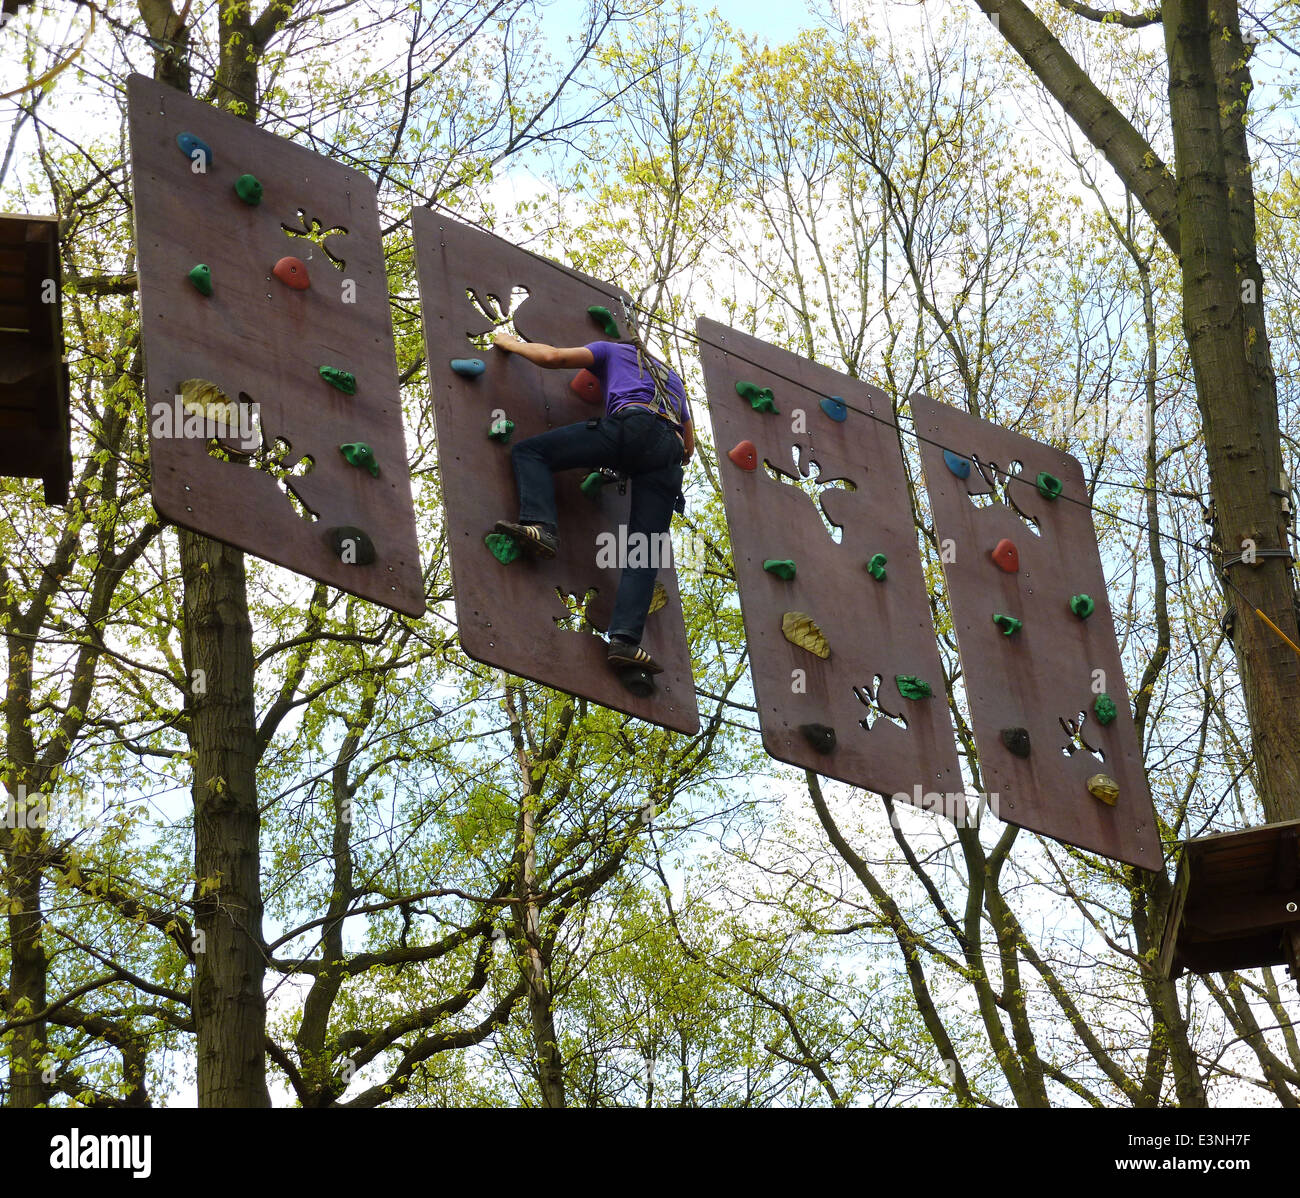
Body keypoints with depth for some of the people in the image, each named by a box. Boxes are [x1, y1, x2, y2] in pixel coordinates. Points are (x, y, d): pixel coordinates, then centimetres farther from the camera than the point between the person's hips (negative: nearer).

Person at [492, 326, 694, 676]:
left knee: (529, 450, 6)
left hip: (631, 426, -5)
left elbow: (553, 357, 13)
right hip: (669, 451, 5)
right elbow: (689, 445, 40)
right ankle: (625, 637, -23)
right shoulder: (671, 378, 43)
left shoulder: (611, 351, 28)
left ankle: (540, 526, -19)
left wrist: (510, 343, 29)